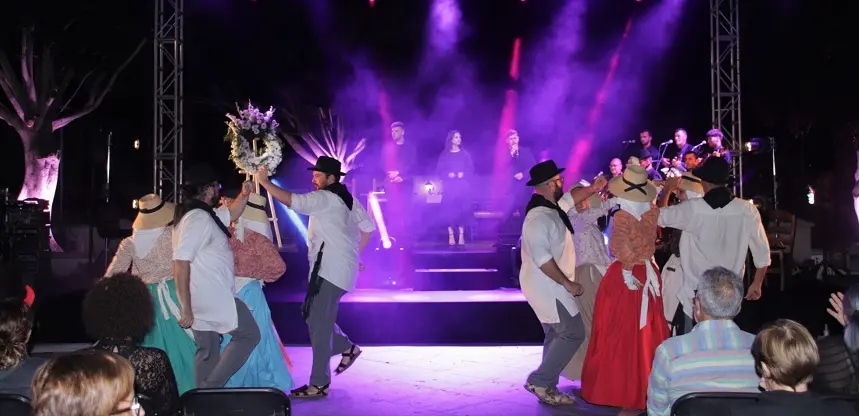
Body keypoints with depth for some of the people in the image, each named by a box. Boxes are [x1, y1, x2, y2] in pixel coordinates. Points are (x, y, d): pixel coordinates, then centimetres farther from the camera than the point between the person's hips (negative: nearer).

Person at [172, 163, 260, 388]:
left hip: (208, 299, 9)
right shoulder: (197, 218, -18)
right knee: (248, 334, 0)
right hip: (213, 298, -9)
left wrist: (244, 195, 15)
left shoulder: (205, 215, 12)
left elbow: (231, 214, 32)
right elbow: (181, 263, -24)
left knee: (208, 353, 14)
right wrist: (185, 308, -24)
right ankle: (211, 387, -2)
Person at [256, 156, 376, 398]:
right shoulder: (348, 200, 15)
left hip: (330, 270, -10)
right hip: (335, 268, 10)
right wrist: (353, 253, 24)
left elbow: (293, 202, -26)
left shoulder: (325, 198, -13)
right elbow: (368, 227, 20)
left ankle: (319, 384, -3)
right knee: (313, 316, 18)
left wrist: (264, 182, -18)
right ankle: (347, 348, 27)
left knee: (319, 324, -7)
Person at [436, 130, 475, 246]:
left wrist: (463, 174, -11)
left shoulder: (465, 154, 10)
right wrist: (448, 174, -12)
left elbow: (471, 169, 6)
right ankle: (451, 235, -5)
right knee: (450, 208, -8)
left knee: (463, 208, -7)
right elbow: (439, 170, 4)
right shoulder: (444, 155, 8)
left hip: (462, 186, 1)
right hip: (449, 186, -1)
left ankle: (461, 235, -3)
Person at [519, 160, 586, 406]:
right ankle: (539, 381, -1)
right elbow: (541, 257, -28)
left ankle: (548, 388, 21)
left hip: (551, 285, 11)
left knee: (556, 335, 14)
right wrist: (568, 283, -22)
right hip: (546, 285, -10)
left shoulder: (550, 209, 9)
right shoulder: (539, 216, -23)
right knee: (573, 333, -8)